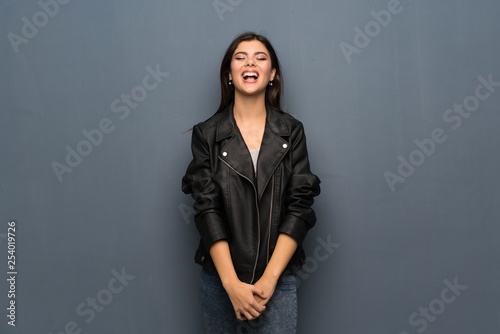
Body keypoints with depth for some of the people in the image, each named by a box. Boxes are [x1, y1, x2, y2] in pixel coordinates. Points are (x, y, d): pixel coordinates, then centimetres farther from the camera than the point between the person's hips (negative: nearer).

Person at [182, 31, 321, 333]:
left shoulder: (292, 132, 0)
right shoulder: (207, 134, -1)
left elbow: (300, 206, -5)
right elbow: (207, 209, -7)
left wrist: (269, 279, -13)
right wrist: (231, 283, -15)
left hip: (278, 279, 0)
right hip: (219, 280, 0)